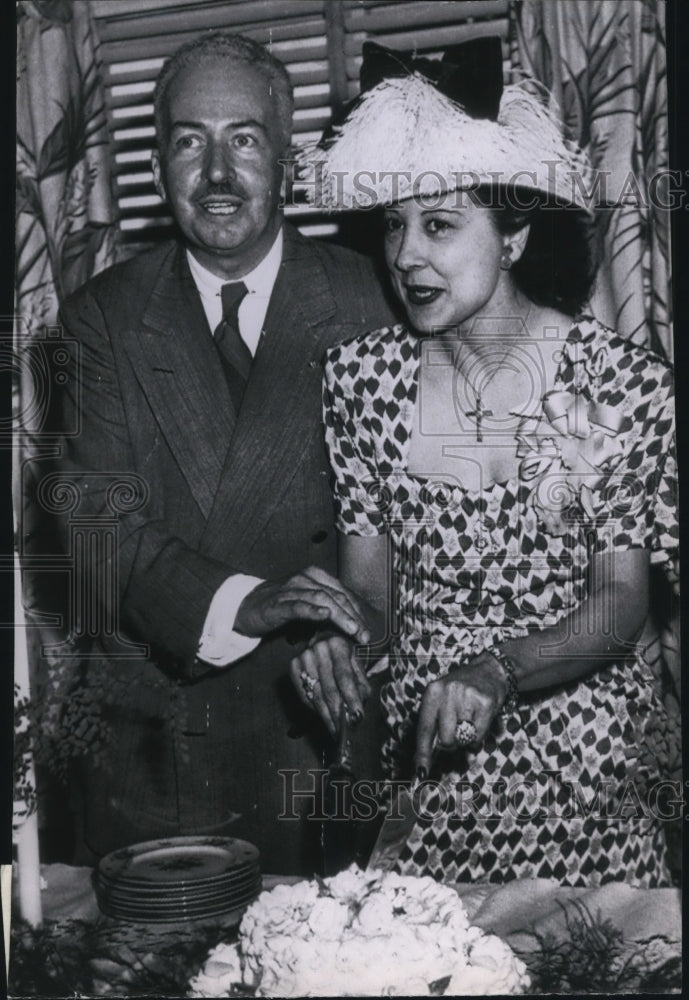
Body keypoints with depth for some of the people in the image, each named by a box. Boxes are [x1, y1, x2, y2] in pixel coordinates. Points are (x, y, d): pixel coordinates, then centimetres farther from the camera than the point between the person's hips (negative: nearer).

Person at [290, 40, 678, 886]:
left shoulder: (624, 383, -11)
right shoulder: (361, 378, -4)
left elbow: (620, 605, -12)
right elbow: (371, 583, -2)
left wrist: (496, 672, -28)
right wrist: (347, 642, -23)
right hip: (417, 758, 2)